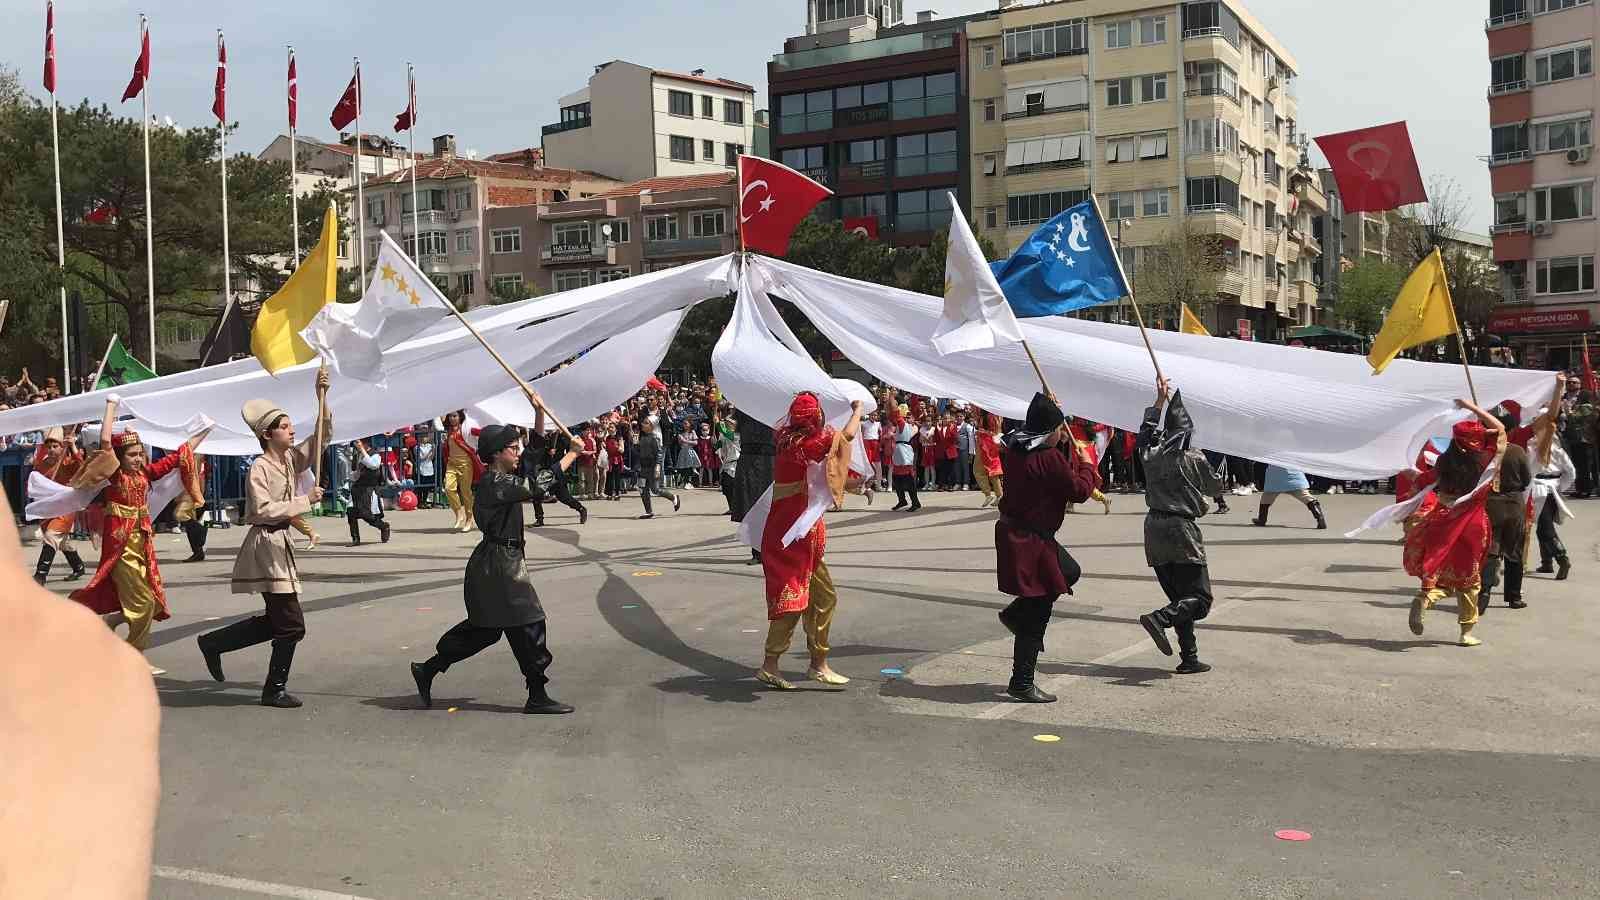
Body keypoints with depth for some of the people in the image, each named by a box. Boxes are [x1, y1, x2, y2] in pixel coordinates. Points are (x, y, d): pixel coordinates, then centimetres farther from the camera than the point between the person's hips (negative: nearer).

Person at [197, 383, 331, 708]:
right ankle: (275, 690, 8)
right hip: (265, 544, -9)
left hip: (279, 544, 9)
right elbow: (263, 510, -21)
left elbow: (322, 436, 9)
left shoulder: (291, 459, 9)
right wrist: (305, 501, -20)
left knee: (275, 621, 17)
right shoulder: (260, 467, -13)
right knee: (291, 625, -5)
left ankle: (213, 643, 29)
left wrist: (321, 397, -1)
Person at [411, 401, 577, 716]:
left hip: (503, 562, 10)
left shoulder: (504, 476, 11)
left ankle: (427, 670, 25)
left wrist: (539, 412, 6)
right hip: (498, 563, -10)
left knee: (485, 628, 17)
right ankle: (537, 697, 3)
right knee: (528, 625, -5)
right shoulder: (493, 484, -18)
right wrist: (571, 454, -17)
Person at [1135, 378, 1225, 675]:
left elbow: (1146, 430, 27)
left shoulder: (1150, 454, 4)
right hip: (1181, 529, -6)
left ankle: (1189, 658, 9)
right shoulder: (1194, 459, -8)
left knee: (1179, 597, 12)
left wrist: (1160, 400, 33)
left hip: (1154, 529, 6)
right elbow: (1216, 488, 8)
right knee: (1200, 598, -2)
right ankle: (1159, 618, -27)